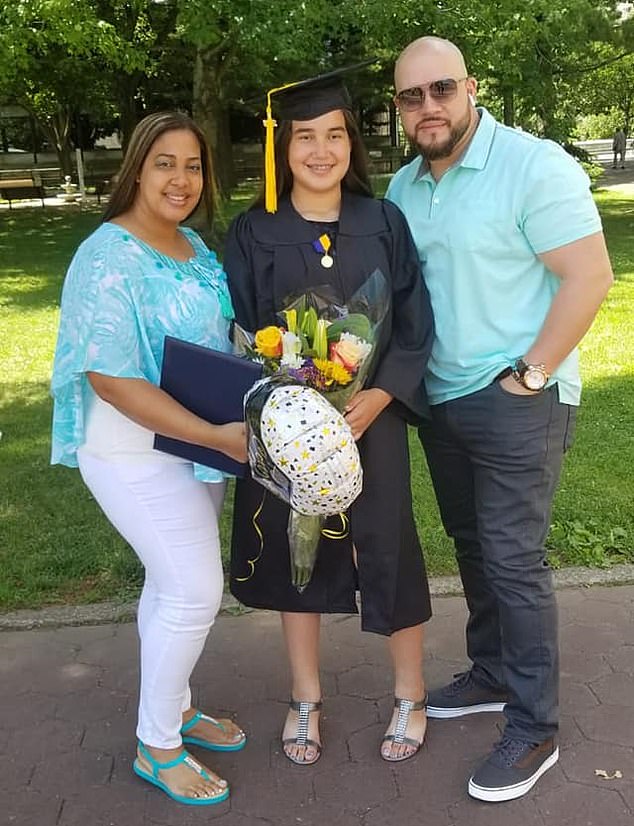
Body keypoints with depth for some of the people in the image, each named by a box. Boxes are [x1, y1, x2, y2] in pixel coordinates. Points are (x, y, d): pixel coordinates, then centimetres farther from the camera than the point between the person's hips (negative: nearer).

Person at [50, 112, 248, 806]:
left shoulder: (196, 249, 7)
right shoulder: (108, 257, -19)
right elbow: (111, 377, -25)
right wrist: (217, 435, -29)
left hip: (197, 443, 8)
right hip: (136, 452, -8)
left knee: (173, 584, 18)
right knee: (196, 592, -6)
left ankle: (174, 709, 38)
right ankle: (156, 747, 15)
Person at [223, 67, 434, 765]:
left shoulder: (383, 223, 0)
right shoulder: (251, 233, -1)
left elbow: (416, 323, -1)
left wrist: (376, 398, -16)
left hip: (373, 418, 0)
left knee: (387, 550, 6)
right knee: (294, 554, 11)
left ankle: (410, 695, 29)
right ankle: (305, 698, 31)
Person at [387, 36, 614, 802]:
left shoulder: (534, 166, -13)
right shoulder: (402, 187, 8)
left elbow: (590, 277, -17)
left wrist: (529, 376, -17)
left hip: (517, 402, -7)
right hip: (440, 398, 7)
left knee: (513, 559, -3)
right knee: (472, 546, 17)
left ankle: (534, 730, 12)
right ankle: (492, 674, 36)